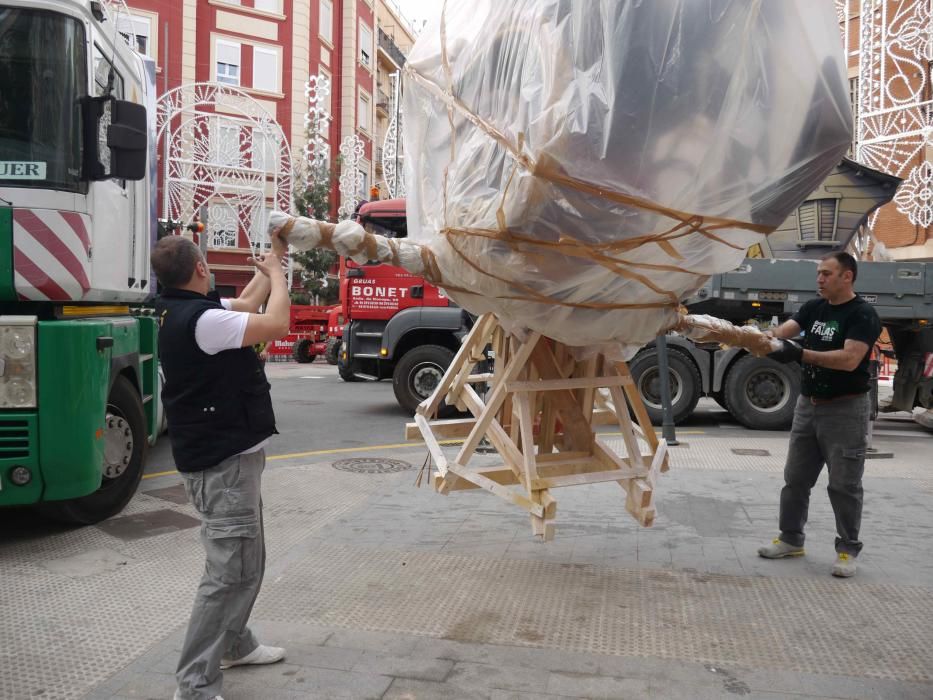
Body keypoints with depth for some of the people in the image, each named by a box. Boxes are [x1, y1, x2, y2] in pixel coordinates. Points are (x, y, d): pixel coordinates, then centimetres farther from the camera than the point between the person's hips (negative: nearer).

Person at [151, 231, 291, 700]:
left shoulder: (183, 311, 9)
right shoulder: (201, 319, -23)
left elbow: (246, 304, 22)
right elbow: (276, 324, -22)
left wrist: (273, 259, 19)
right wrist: (276, 272, -7)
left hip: (228, 455, 11)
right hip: (223, 463, -11)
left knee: (246, 561, 22)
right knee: (230, 571, -6)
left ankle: (233, 644, 38)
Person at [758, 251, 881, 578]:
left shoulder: (863, 314, -13)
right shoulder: (814, 308, 8)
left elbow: (849, 360, -25)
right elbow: (783, 330, -5)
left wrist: (801, 354, -33)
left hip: (845, 409, -7)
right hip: (808, 405, 7)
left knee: (844, 484, 3)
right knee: (796, 477, 12)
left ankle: (847, 549, 16)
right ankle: (791, 538, 24)